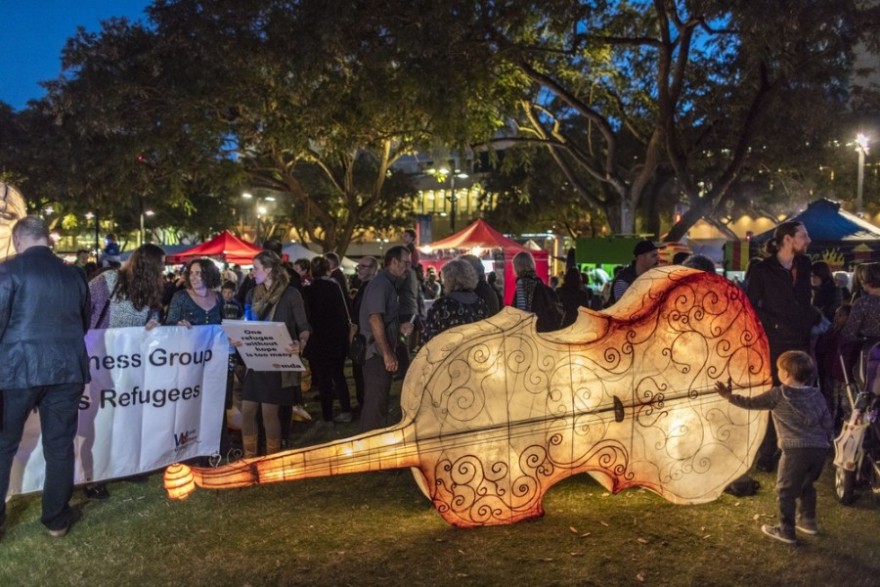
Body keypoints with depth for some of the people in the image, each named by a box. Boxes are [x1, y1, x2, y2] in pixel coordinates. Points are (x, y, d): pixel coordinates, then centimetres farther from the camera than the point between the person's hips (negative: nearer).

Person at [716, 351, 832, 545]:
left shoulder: (778, 395, -5)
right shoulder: (816, 394, 10)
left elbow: (751, 403, -2)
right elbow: (827, 422, 12)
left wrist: (730, 396, 10)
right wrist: (825, 442, 25)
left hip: (796, 450, -7)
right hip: (819, 448, 7)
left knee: (785, 490, 5)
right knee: (806, 485, 27)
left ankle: (786, 531, 9)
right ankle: (808, 521, 37)